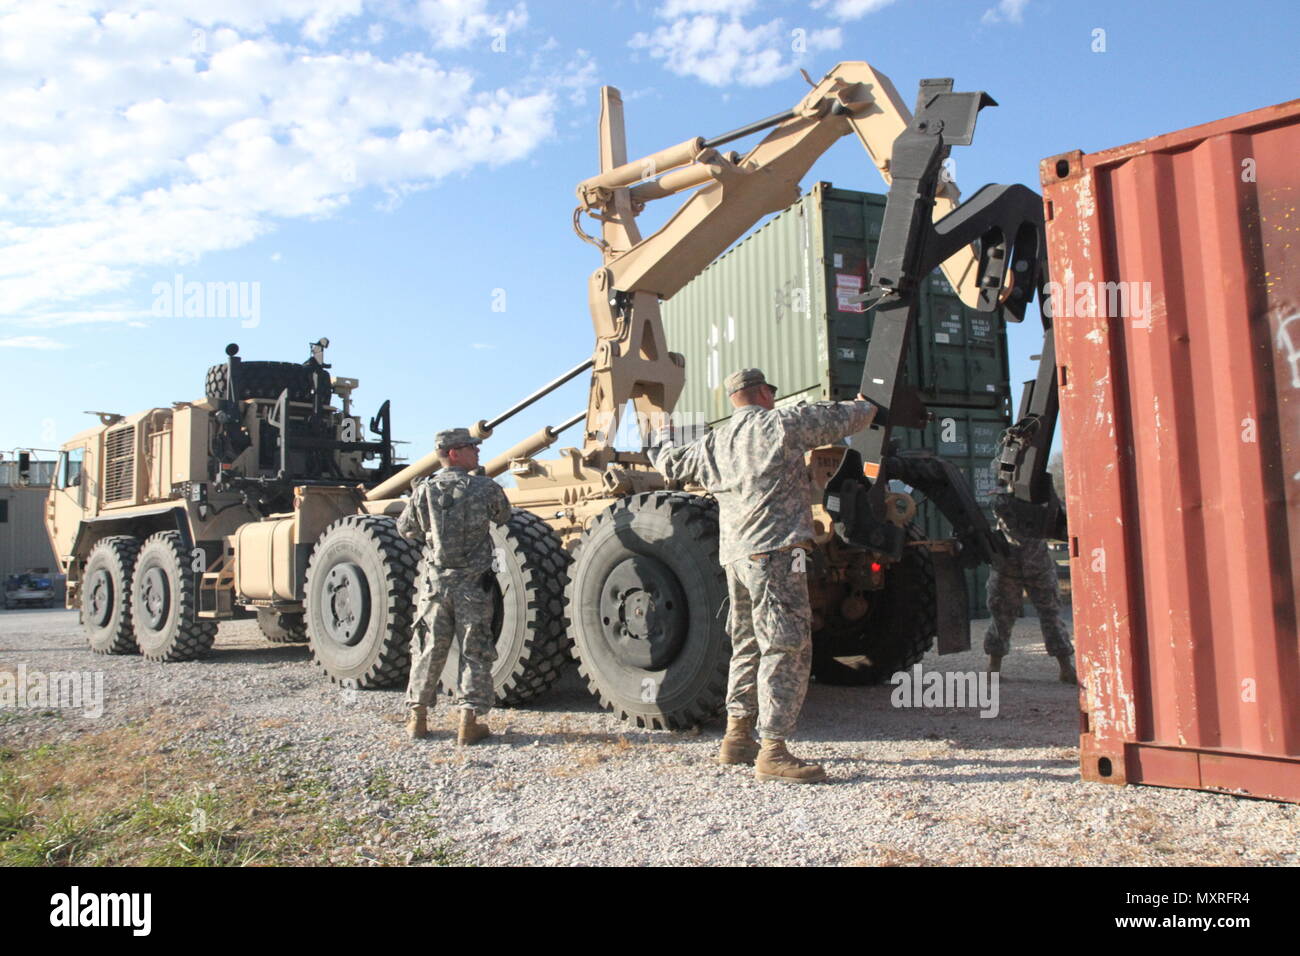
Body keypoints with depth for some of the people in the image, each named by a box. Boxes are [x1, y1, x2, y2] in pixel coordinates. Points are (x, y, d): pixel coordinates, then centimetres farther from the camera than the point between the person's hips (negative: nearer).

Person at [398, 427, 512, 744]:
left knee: (428, 651, 13)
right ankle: (469, 722, 4)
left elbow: (405, 529, 11)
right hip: (473, 584, -3)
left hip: (434, 583, 3)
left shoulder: (423, 491, 0)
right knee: (475, 652, 5)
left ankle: (417, 718, 21)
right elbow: (504, 517, 8)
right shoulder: (485, 488, -8)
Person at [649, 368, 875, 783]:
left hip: (735, 556, 8)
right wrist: (867, 406, 29)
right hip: (775, 551, -8)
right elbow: (842, 418, 6)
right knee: (787, 648, -8)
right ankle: (773, 752, -10)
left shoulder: (713, 444, 18)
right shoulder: (782, 423, 0)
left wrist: (662, 439, 55)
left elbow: (671, 463, 32)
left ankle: (737, 737, 24)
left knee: (749, 645, 18)